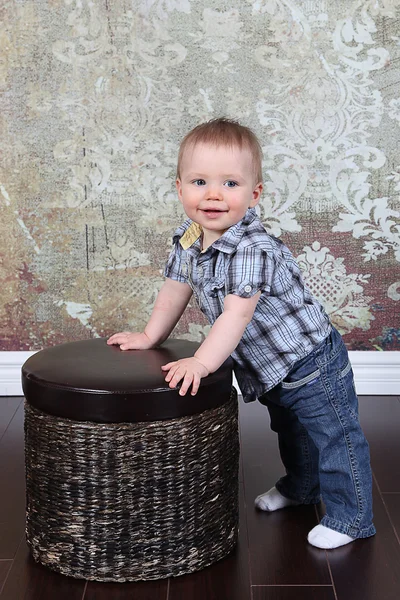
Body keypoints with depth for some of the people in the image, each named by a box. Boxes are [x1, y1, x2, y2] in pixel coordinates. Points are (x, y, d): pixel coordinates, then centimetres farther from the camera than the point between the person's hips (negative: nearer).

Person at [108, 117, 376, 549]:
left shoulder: (253, 249, -33)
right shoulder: (188, 240, -7)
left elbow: (237, 313, -39)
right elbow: (177, 287, 7)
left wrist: (202, 362, -43)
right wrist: (150, 336, 8)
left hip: (311, 365, -9)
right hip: (271, 368, 9)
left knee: (334, 438, 1)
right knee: (290, 433, 30)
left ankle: (350, 517, 18)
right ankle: (300, 487, 53)